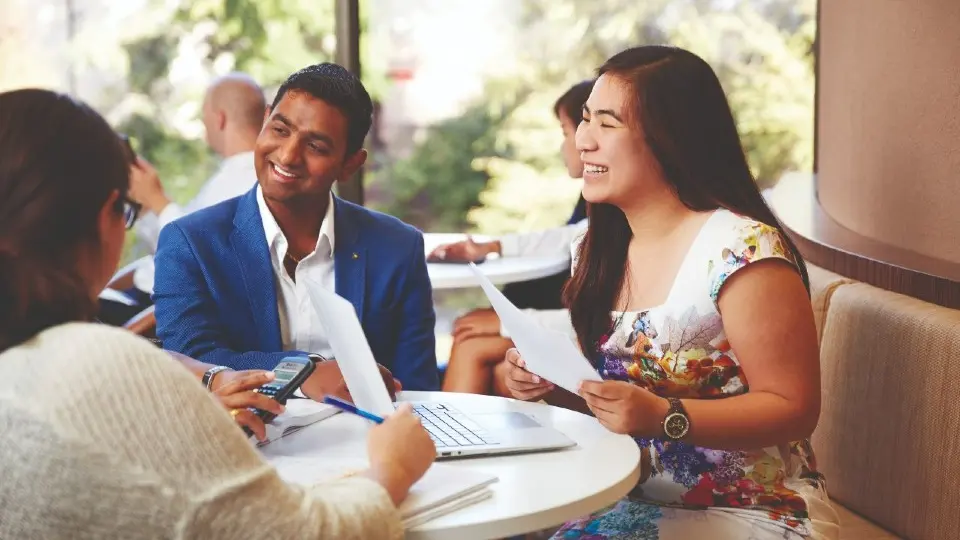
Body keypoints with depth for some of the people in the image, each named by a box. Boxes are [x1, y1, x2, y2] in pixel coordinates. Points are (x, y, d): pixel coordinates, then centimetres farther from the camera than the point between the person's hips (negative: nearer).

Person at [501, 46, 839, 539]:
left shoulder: (741, 251, -18)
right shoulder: (597, 248, 5)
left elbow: (794, 409, -17)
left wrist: (663, 417, -28)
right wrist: (544, 383, -6)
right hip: (627, 497, 6)